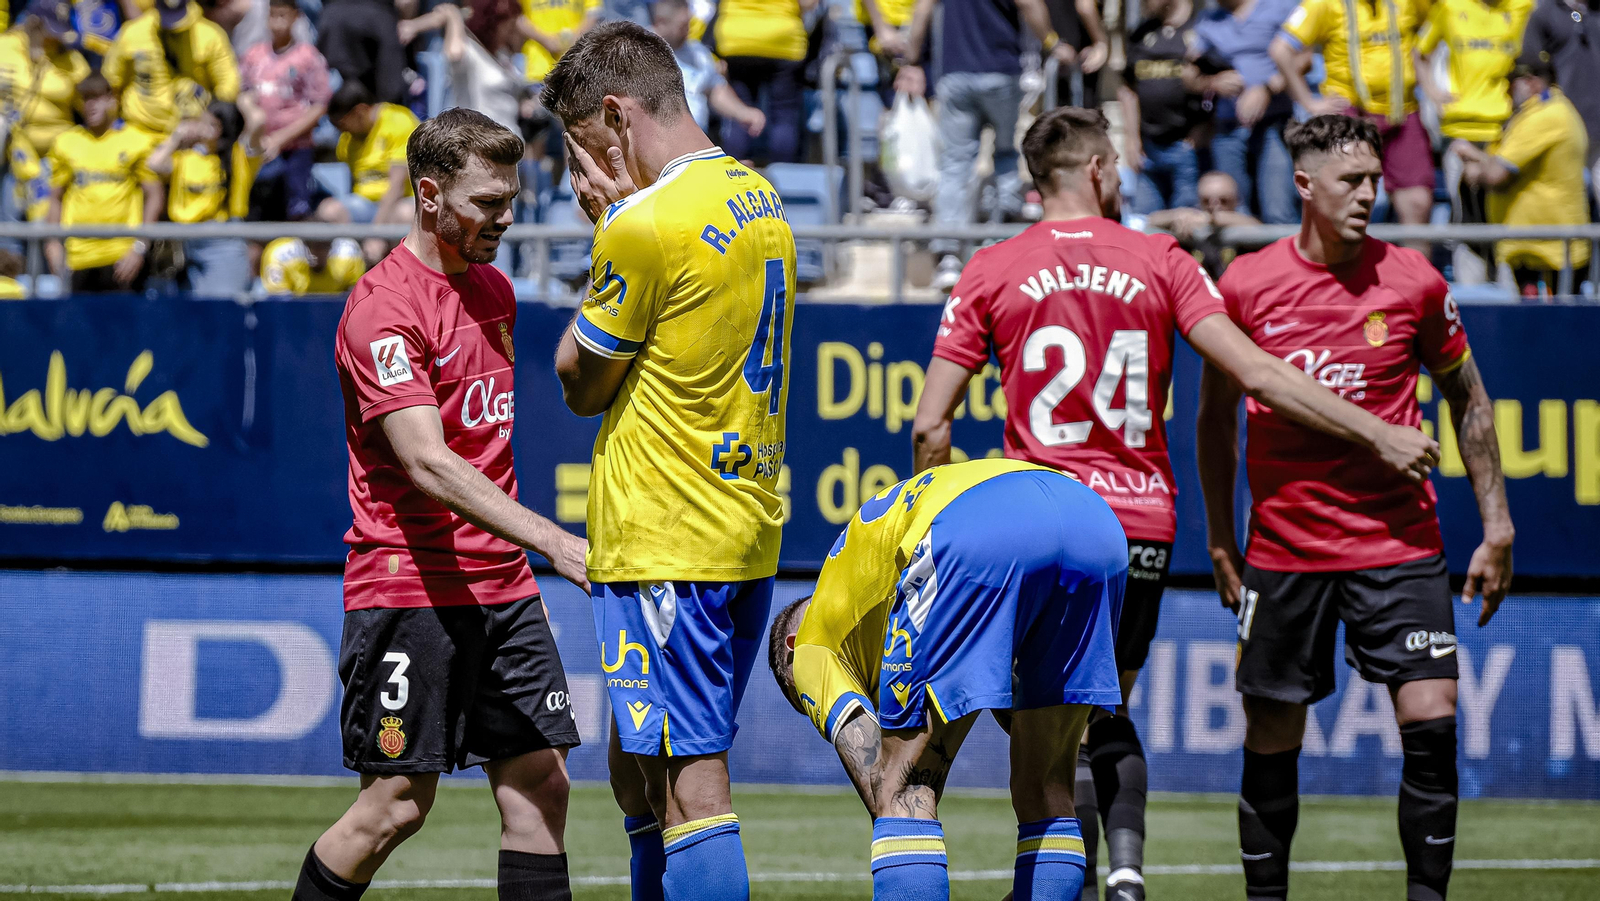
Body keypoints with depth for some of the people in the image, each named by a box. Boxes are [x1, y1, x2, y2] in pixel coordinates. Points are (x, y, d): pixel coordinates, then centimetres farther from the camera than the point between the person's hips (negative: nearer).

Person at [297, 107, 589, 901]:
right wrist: (551, 540, -32)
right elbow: (428, 463, -24)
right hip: (410, 589, -8)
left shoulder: (493, 289, 13)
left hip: (499, 588, 8)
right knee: (396, 805, -6)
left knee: (541, 784, 0)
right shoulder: (384, 308, -14)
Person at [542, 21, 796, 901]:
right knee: (637, 768, 17)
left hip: (664, 544, -9)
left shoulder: (646, 225, -15)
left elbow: (580, 382, -4)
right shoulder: (760, 198, 13)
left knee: (689, 783, -9)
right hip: (749, 529, 9)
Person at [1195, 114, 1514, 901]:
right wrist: (1220, 538, 11)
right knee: (1271, 739, 4)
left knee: (1431, 720, -12)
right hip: (1284, 543, 0)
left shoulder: (1412, 281, -2)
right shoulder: (1247, 284, -2)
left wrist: (1495, 527, 5)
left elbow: (1468, 399, 9)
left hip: (1400, 541, 0)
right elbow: (1217, 414, 11)